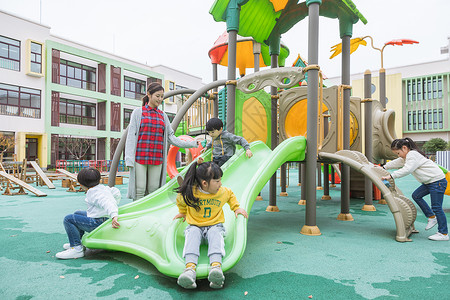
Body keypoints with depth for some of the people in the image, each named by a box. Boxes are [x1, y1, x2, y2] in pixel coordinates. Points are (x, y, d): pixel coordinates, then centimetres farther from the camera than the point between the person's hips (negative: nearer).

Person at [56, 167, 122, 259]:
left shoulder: (94, 194, -20)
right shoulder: (103, 187, 8)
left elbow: (107, 202, -36)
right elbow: (116, 193, 19)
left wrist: (114, 216, -51)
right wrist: (114, 207, 28)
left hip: (98, 223, -11)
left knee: (68, 219, -12)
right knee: (77, 213, 29)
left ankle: (77, 249, -12)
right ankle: (76, 242, 32)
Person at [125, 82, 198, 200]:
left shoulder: (163, 115, 14)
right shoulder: (138, 112, 5)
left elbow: (171, 137, 12)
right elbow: (131, 135, 1)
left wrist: (191, 144, 4)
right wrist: (129, 158, -8)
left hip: (157, 159, 3)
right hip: (140, 157, -3)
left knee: (154, 189, 5)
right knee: (140, 189, -2)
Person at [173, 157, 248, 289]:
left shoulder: (223, 192, -2)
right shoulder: (190, 193, -12)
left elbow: (231, 195, 23)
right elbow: (180, 201, 12)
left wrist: (236, 208, 14)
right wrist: (183, 213, 25)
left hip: (215, 225, 1)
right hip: (195, 225, 0)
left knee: (216, 234, -35)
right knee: (192, 234, -35)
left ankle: (216, 265, -58)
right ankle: (190, 266, -55)